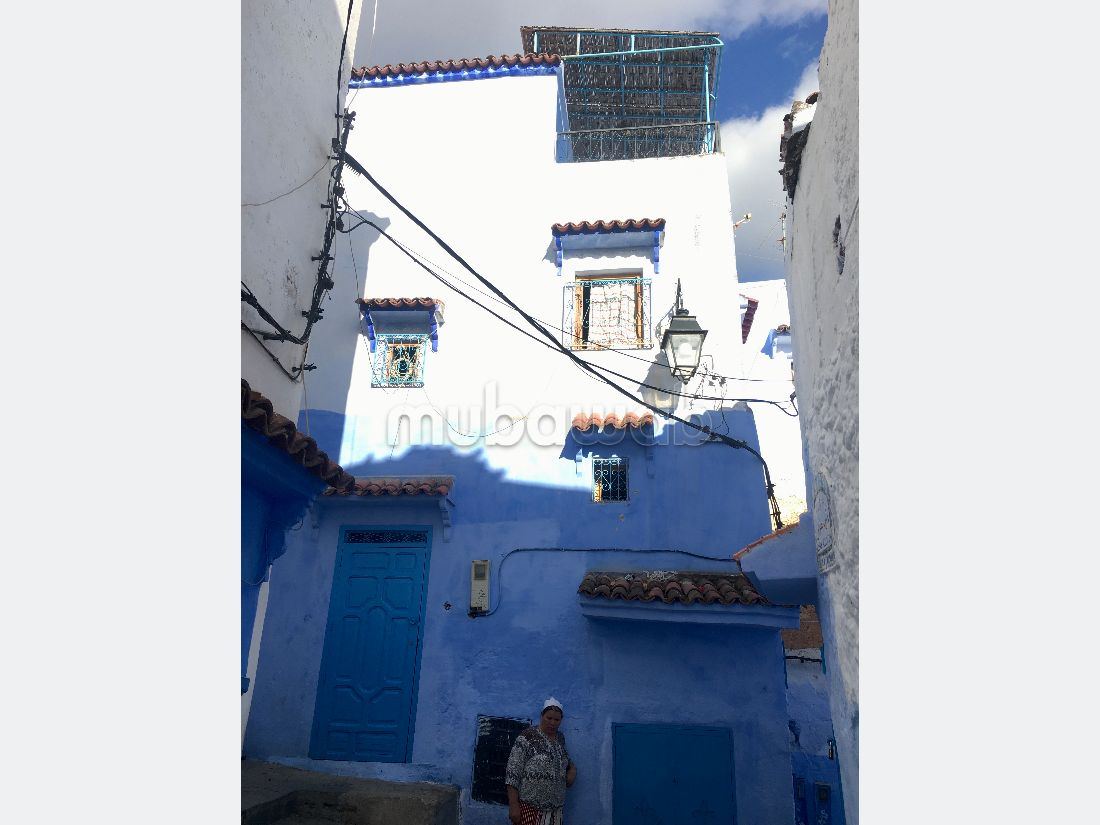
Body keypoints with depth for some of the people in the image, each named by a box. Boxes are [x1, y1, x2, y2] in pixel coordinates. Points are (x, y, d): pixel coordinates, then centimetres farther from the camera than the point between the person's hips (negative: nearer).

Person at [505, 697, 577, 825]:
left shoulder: (560, 738, 9)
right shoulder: (527, 738, -10)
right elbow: (513, 773, -12)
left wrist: (572, 770, 4)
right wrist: (513, 805, -17)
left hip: (555, 810, 6)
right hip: (529, 808, -6)